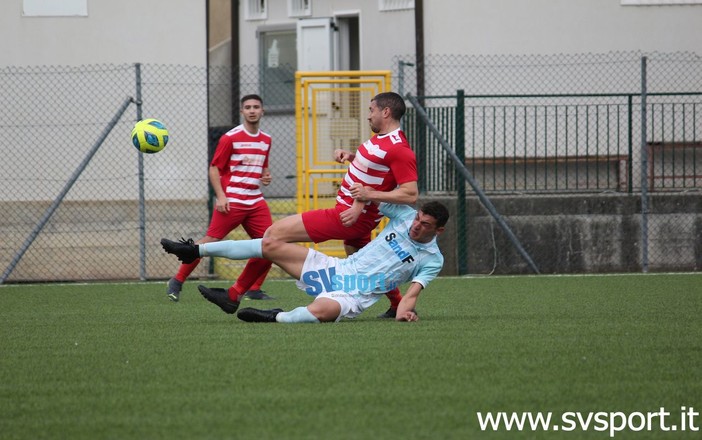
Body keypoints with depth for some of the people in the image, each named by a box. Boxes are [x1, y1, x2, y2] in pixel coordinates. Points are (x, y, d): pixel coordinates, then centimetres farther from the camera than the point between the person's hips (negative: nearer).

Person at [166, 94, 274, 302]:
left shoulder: (266, 140, 13)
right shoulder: (230, 138, -6)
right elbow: (214, 168, -5)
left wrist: (266, 176, 5)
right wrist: (220, 196, -16)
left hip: (256, 201, 6)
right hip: (231, 202, -6)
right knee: (211, 240, -10)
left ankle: (254, 289, 6)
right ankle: (177, 282, 0)